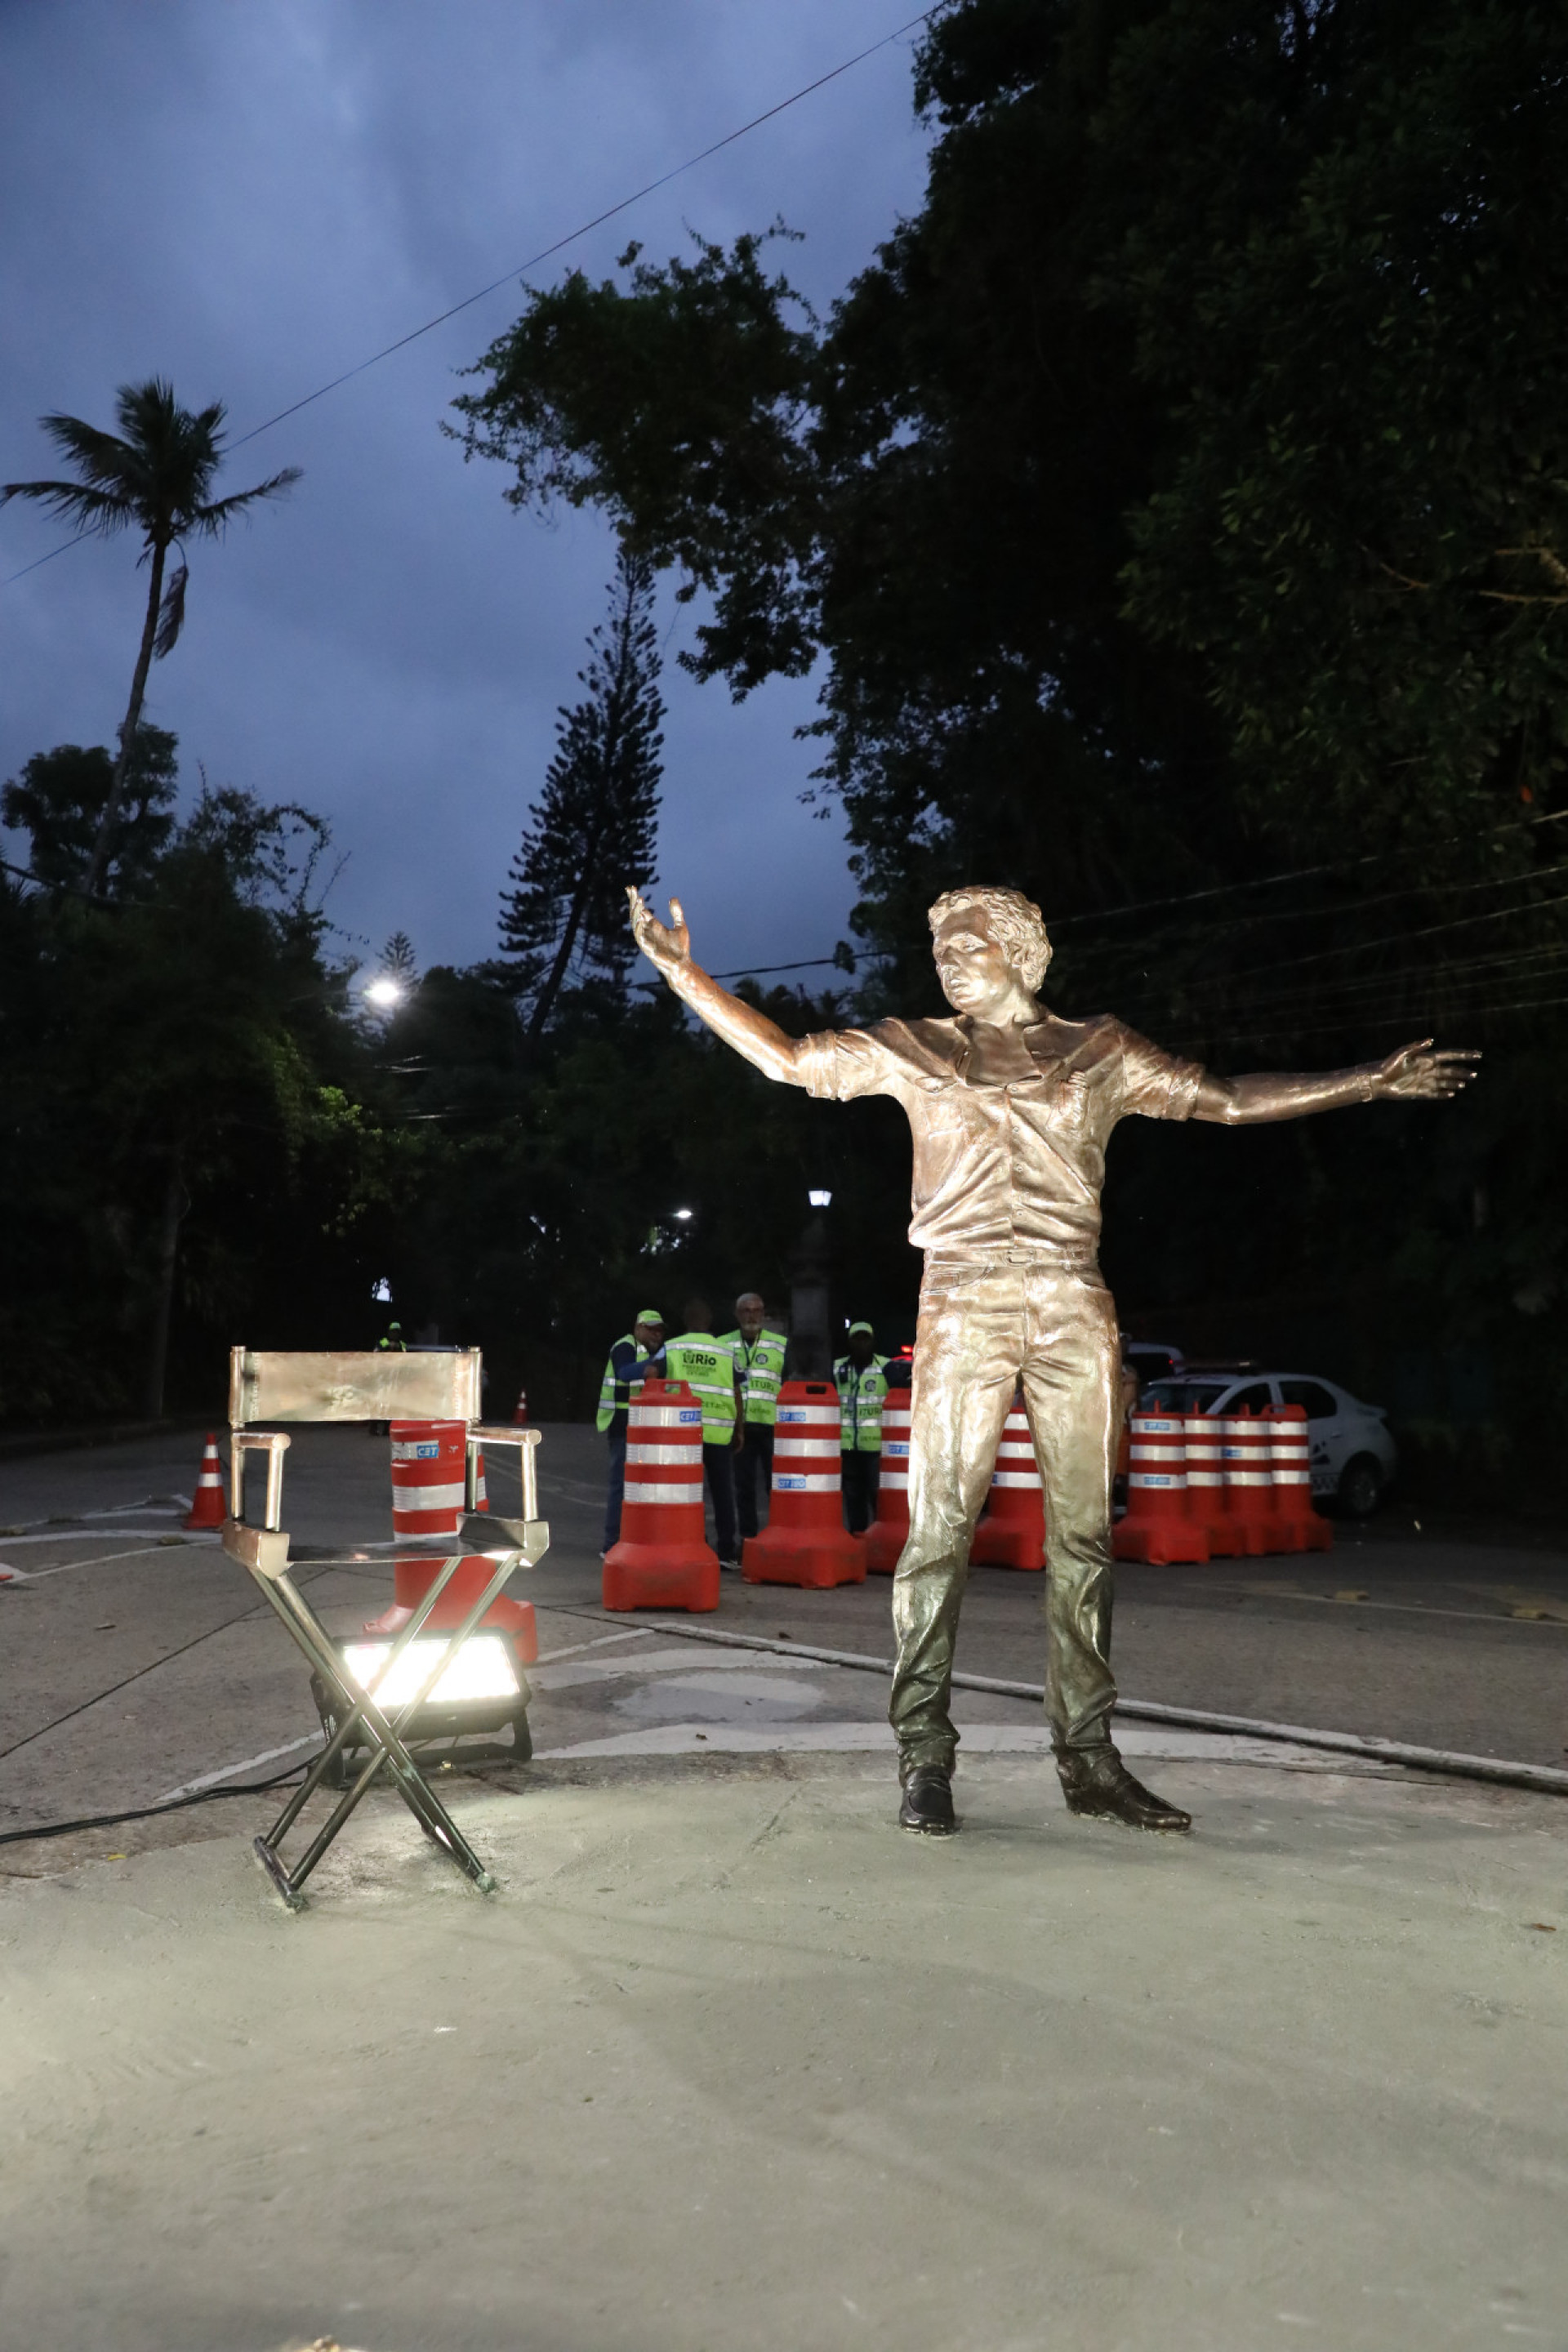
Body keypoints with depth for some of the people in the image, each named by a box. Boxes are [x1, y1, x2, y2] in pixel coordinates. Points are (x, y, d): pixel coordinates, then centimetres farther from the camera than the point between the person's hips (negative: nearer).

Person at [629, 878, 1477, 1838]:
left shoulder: (1101, 1050, 16)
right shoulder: (913, 1049, 15)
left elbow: (1229, 1100, 19)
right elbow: (788, 1059, 15)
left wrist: (1373, 1082, 16)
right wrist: (685, 974, 8)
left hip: (1075, 1308, 2)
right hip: (965, 1306, -1)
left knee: (1084, 1534, 2)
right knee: (940, 1526, -7)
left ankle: (1089, 1756, 11)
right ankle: (925, 1759, 1)